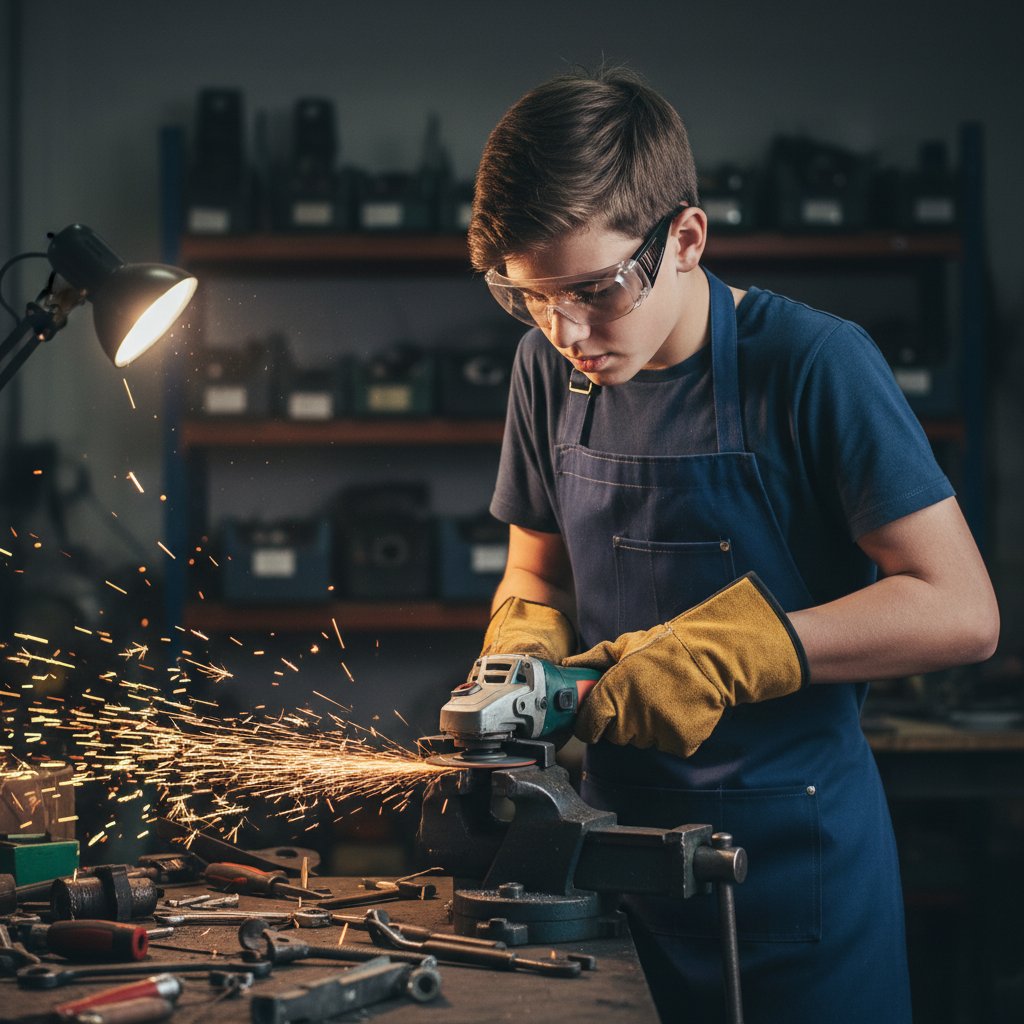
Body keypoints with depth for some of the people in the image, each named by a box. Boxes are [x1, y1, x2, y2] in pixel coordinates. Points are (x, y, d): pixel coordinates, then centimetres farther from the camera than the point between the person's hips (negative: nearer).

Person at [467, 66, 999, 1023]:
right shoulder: (550, 367, 1)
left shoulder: (812, 363, -16)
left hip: (793, 854, -5)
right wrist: (525, 648, -9)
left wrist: (724, 652, -26)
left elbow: (961, 610, -19)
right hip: (623, 837, 5)